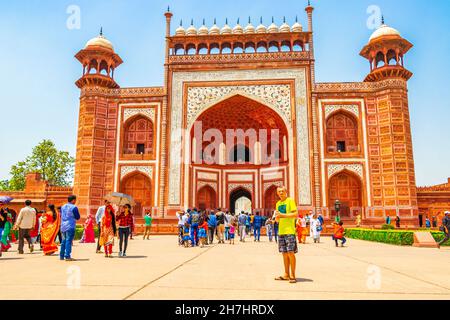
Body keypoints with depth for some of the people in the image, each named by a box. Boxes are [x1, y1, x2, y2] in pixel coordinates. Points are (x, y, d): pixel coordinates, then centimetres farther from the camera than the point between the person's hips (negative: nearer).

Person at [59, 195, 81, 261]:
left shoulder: (62, 207, 12)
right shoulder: (74, 207, -10)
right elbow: (78, 217, -5)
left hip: (63, 227, 7)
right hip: (70, 227, -7)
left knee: (63, 241, 14)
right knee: (69, 241, -6)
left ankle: (61, 256, 19)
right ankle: (67, 256, -8)